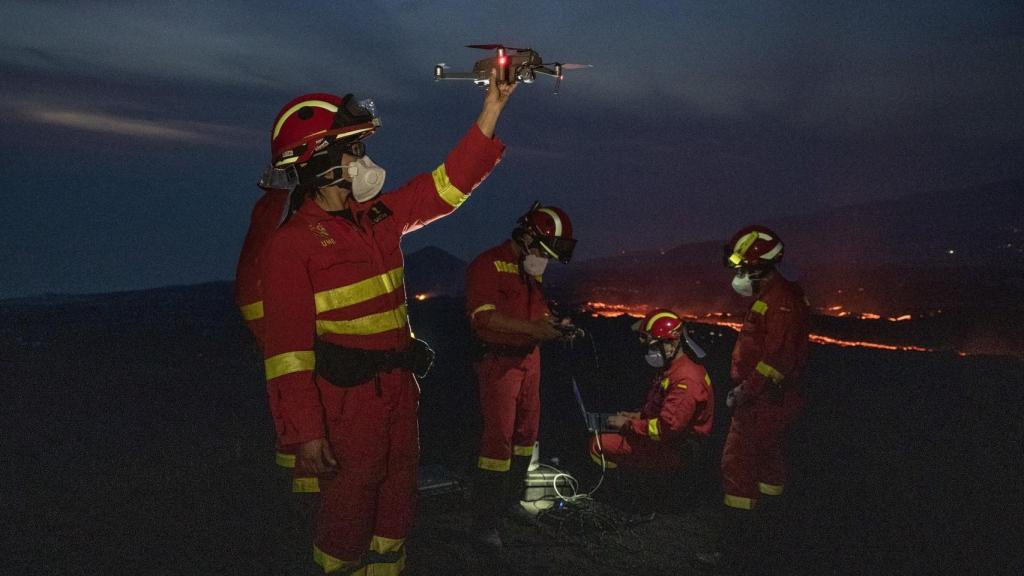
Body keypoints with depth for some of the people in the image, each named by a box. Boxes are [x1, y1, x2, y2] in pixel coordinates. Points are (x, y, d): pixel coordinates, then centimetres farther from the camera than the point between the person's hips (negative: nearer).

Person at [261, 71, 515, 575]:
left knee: (397, 500, 18)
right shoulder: (291, 243, -13)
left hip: (399, 387, 7)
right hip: (347, 399, -7)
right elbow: (287, 344, -17)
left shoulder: (381, 217, 8)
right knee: (348, 509, 6)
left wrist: (492, 108, 4)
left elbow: (449, 184, 9)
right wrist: (305, 431, -20)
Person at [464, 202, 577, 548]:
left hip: (529, 358, 9)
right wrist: (533, 328, -28)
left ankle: (510, 502, 31)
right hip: (498, 361, -9)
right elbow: (482, 315, -24)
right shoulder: (489, 264, -13)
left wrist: (555, 326, 1)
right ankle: (484, 523, -4)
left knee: (526, 433, 15)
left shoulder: (532, 272, 14)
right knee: (499, 438, -11)